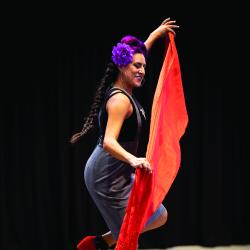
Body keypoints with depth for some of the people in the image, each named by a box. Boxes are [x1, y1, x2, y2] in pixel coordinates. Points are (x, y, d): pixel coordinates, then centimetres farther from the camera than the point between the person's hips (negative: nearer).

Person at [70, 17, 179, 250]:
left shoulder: (123, 90, 8)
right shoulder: (120, 100, -20)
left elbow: (137, 54, 28)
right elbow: (109, 142, -32)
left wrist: (156, 34, 38)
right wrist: (133, 160, -49)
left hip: (119, 173, 10)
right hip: (108, 175, -10)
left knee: (159, 217, 16)